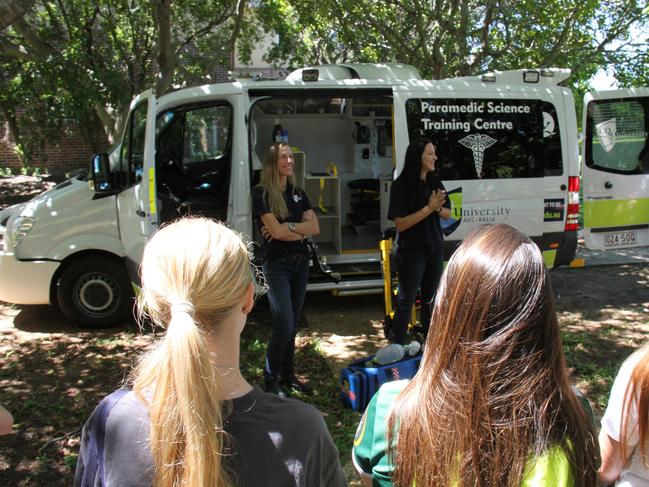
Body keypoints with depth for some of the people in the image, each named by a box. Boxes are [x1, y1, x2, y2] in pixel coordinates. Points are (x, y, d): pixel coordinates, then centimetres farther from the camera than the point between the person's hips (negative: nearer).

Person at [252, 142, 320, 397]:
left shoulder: (298, 193, 12)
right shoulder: (262, 193, -7)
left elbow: (315, 227, 2)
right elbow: (275, 230, -16)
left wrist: (288, 227, -12)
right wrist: (301, 231, -3)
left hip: (300, 263, 6)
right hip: (277, 264, -6)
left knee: (293, 325, 11)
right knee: (284, 325, -10)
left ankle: (288, 375, 23)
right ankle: (271, 378, 8)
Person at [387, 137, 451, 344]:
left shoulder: (435, 183, 2)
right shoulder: (401, 185, -14)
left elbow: (447, 214, 9)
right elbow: (400, 224, -18)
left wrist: (438, 208, -14)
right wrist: (429, 208, -23)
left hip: (435, 248, 6)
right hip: (411, 251, -6)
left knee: (430, 299, 16)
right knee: (406, 302, 2)